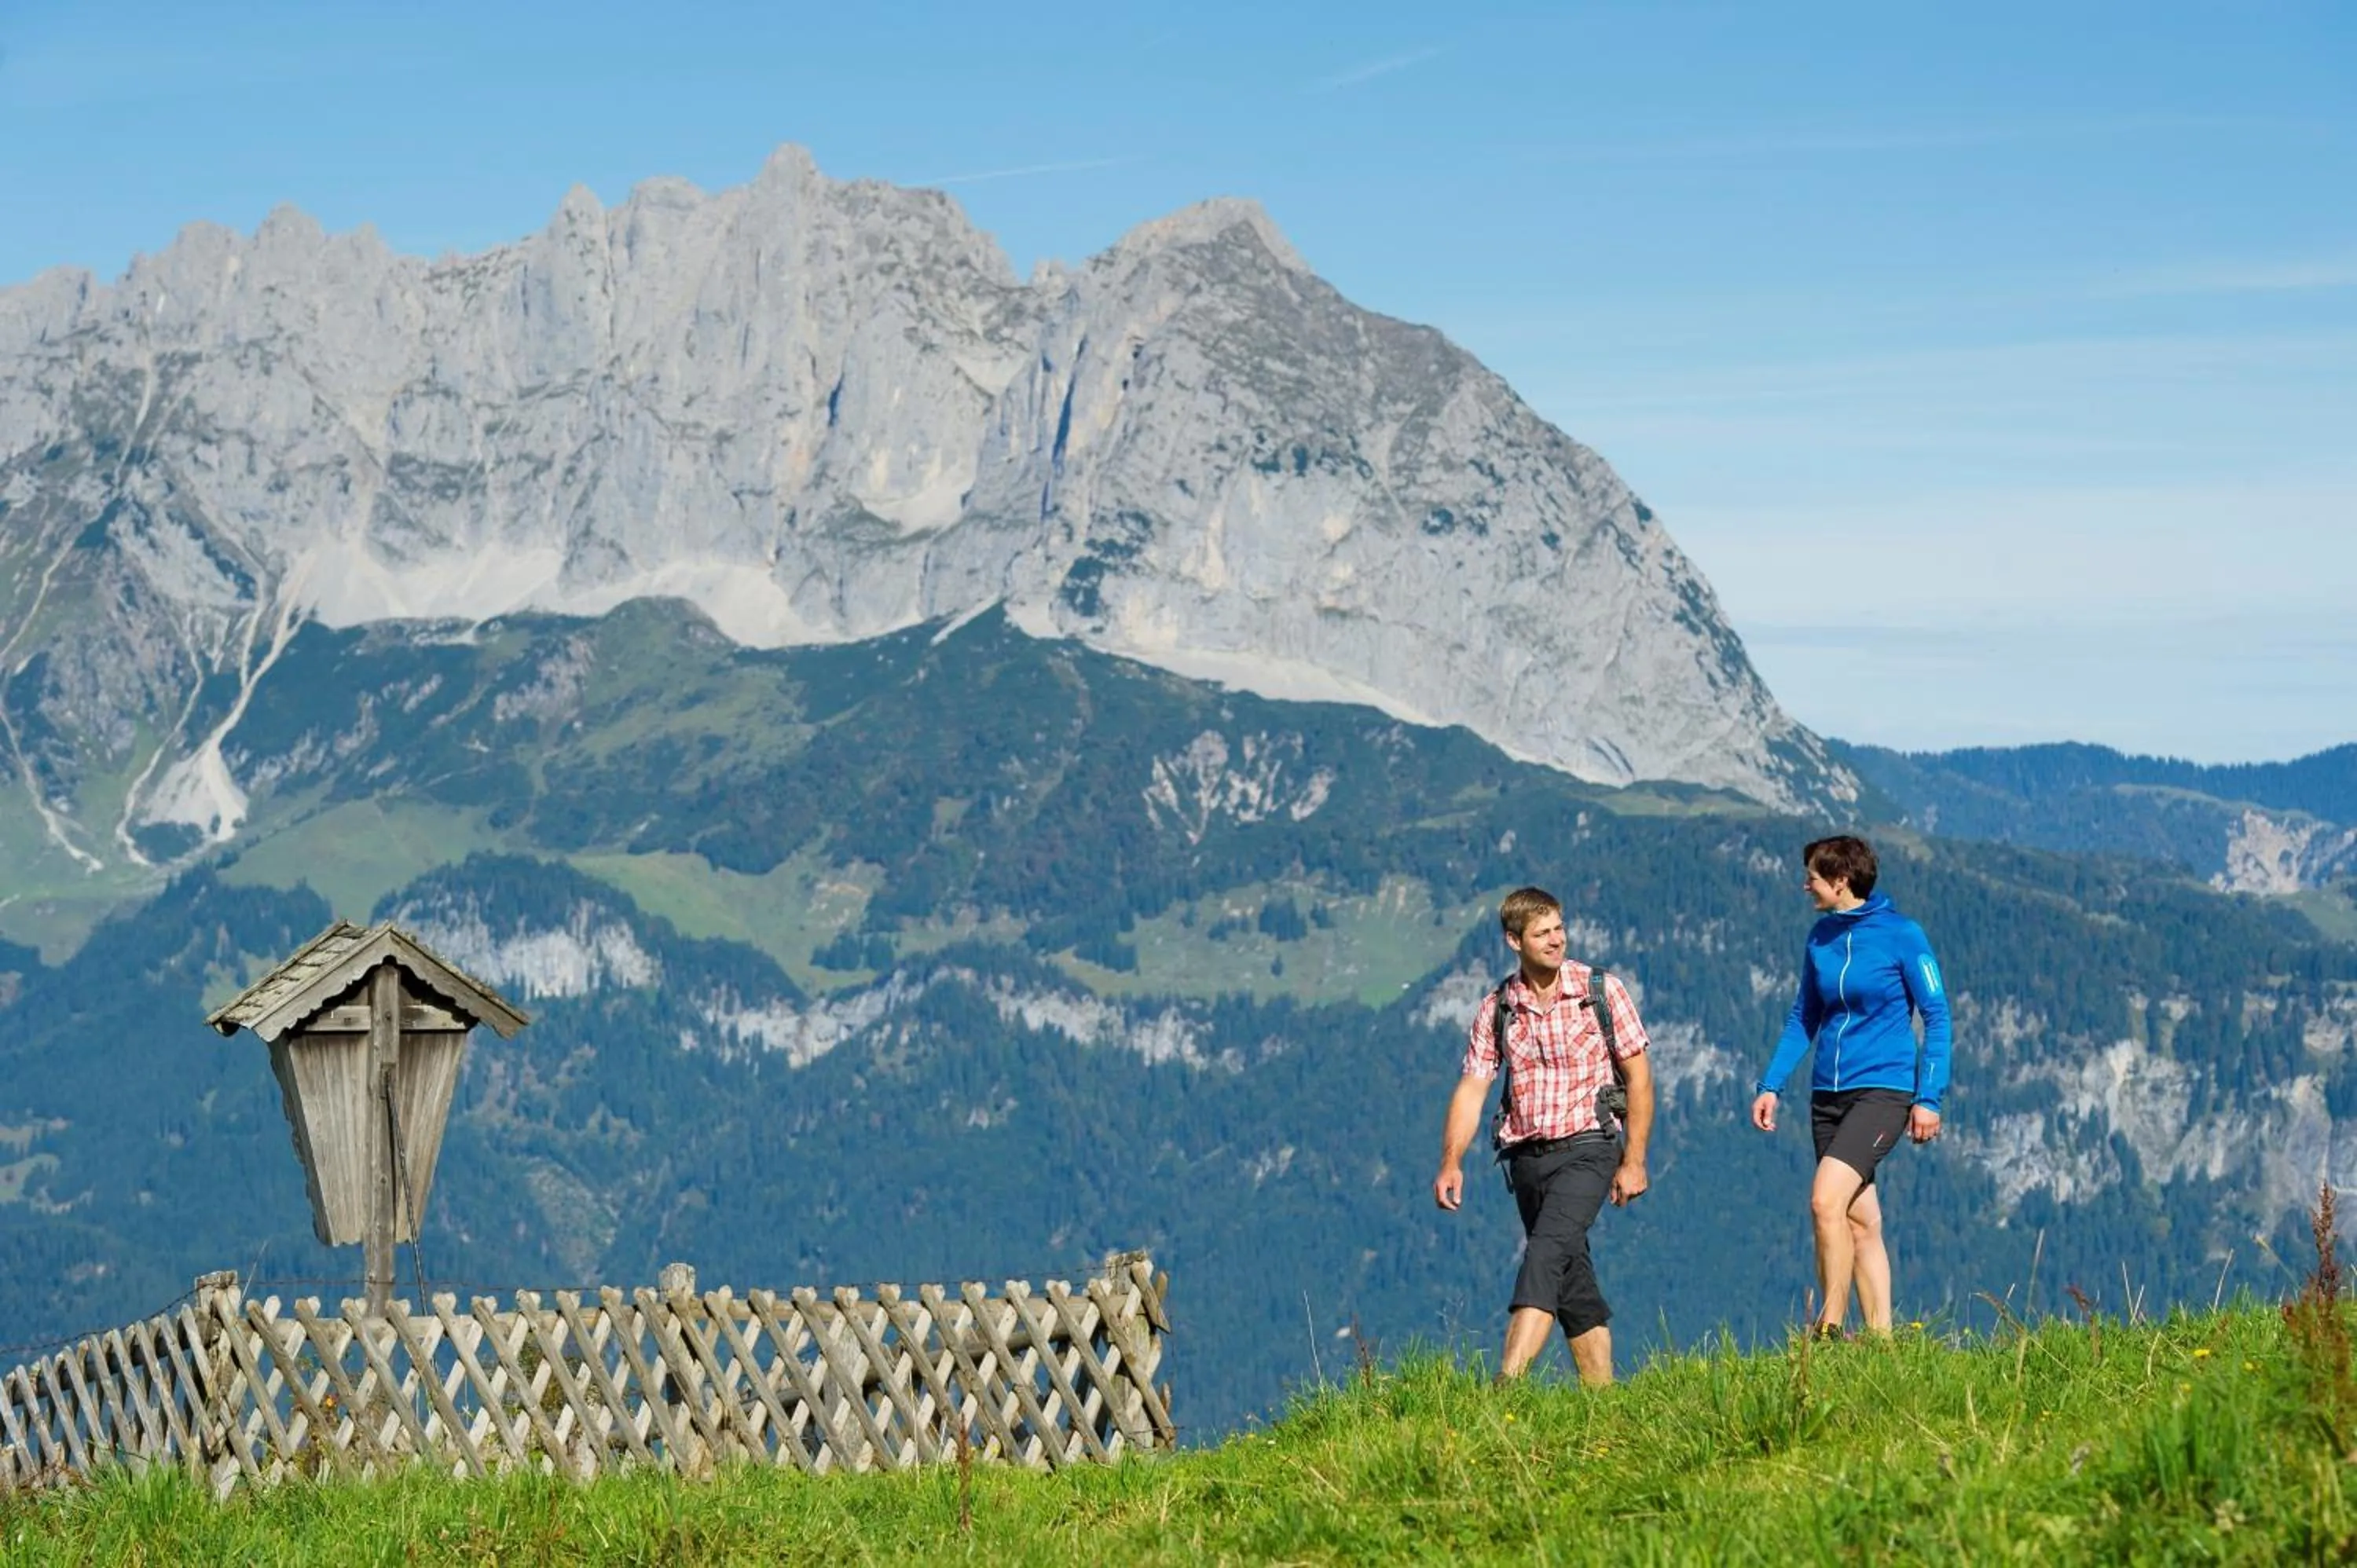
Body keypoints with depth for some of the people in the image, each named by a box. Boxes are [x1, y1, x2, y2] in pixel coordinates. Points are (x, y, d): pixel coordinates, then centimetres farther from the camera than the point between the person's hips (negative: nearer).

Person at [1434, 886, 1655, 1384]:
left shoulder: (1602, 991, -2)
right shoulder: (1496, 1009, 5)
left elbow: (1638, 1075, 0)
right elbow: (1471, 1088, 1)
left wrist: (1634, 1161, -4)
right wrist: (1451, 1162, -12)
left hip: (1585, 1148, -4)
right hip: (1526, 1156, 4)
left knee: (1545, 1254, -22)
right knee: (1572, 1282, 10)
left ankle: (1507, 1385, -32)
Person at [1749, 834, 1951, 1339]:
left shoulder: (1902, 935, -8)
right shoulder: (1820, 936, 9)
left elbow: (1937, 1017, -6)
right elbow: (1804, 1018, 18)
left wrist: (1928, 1097, -12)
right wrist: (1771, 1085, 10)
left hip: (1883, 1090, -7)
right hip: (1828, 1093, 7)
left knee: (1826, 1201, -20)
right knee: (1859, 1221, 8)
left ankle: (1829, 1330, -14)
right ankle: (1880, 1338, 13)